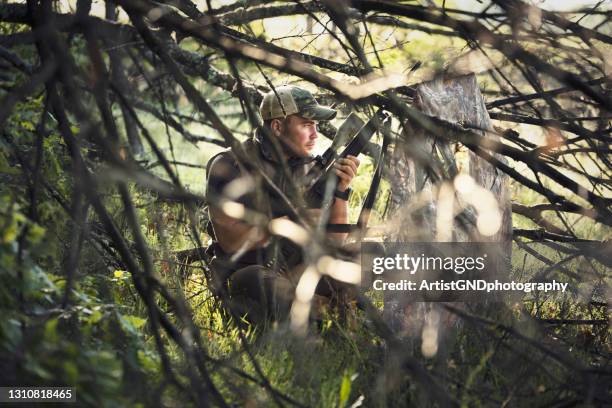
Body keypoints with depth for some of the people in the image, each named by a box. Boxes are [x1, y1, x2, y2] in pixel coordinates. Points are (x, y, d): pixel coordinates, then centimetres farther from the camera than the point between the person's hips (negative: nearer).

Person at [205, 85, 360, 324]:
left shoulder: (309, 168, 9)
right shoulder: (230, 166, -7)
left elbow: (334, 239, 6)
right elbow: (230, 239, -17)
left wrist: (341, 190, -9)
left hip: (298, 269, 6)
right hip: (248, 274, -6)